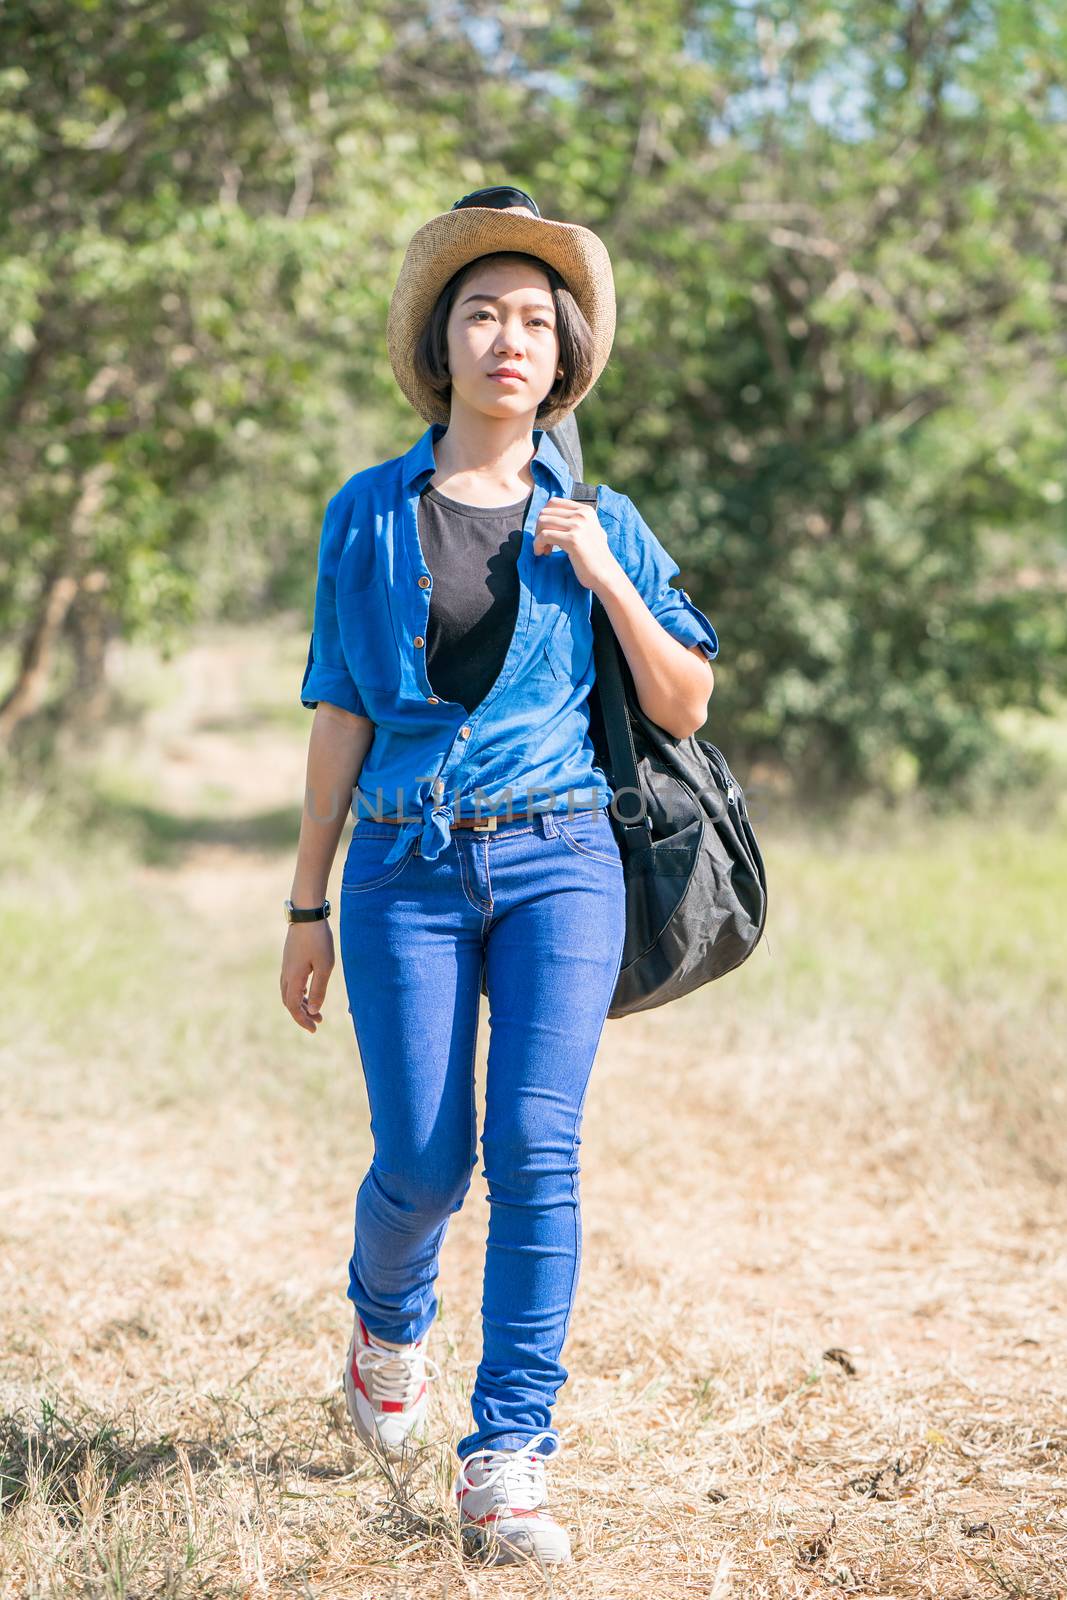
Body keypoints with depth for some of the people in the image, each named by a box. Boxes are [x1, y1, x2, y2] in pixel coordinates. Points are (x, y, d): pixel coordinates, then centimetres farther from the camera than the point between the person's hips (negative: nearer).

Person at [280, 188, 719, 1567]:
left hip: (558, 863, 0)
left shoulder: (597, 523, 7)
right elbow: (339, 717, 7)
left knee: (535, 1152, -12)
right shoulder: (368, 514, 6)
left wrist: (607, 578, -7)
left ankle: (508, 1464, -3)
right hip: (407, 871, 0)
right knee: (423, 1161, -2)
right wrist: (306, 906, 7)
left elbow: (684, 707, 7)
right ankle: (387, 1320, 34)